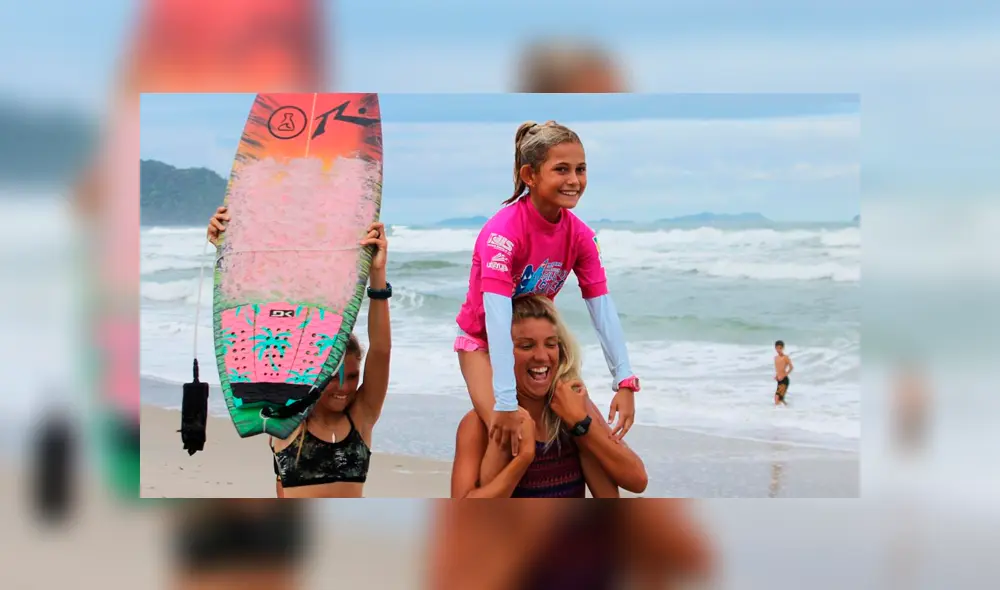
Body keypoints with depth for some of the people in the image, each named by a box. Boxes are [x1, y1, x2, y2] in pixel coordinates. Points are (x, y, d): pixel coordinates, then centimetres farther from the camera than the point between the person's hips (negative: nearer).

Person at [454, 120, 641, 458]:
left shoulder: (580, 235, -13)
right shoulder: (504, 231, -32)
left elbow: (602, 308, -17)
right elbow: (497, 318, -39)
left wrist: (625, 382, -27)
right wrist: (506, 404, -46)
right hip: (483, 341, -6)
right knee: (507, 436, -24)